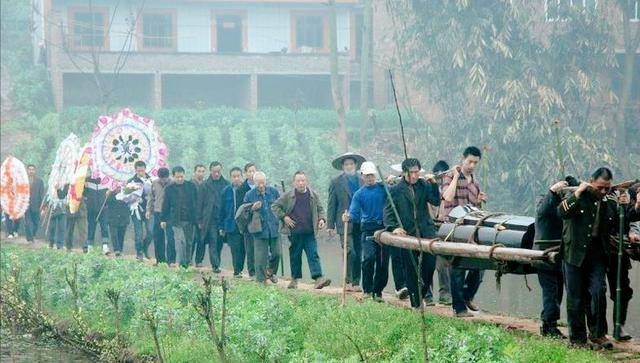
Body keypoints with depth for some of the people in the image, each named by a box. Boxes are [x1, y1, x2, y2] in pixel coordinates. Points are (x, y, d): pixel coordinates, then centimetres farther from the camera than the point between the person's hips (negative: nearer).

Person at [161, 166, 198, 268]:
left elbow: (196, 203, 9)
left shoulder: (191, 186, 5)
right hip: (176, 220, -2)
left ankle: (187, 263, 21)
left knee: (189, 242, 9)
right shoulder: (169, 189, 2)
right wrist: (163, 219, 8)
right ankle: (181, 264, -15)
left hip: (189, 220, 2)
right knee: (180, 241, -14)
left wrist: (197, 218, 8)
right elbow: (165, 205, 8)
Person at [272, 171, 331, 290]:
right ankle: (295, 279, 21)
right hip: (294, 233, -1)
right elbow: (274, 206, 8)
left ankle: (318, 278, -18)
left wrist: (321, 219, -3)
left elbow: (320, 209, 16)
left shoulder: (313, 195, 6)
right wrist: (284, 217, -3)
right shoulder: (288, 196, 1)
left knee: (313, 255, -9)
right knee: (295, 256, 8)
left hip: (310, 233, 1)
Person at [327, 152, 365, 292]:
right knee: (350, 253, -13)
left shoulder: (363, 181, 10)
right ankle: (348, 282, -7)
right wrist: (330, 225, -3)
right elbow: (331, 205, 3)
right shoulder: (336, 182, 4)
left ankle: (356, 283, 10)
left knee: (358, 255, 5)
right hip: (345, 224, -3)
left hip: (360, 224, 3)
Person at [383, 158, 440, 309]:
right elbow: (388, 212, 2)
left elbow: (436, 202, 3)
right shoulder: (396, 190, 2)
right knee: (411, 270, 2)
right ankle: (415, 303, 10)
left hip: (426, 233, 2)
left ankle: (422, 294, 16)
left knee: (430, 265, -5)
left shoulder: (424, 185, 9)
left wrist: (433, 184, -7)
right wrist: (393, 227, -13)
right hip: (407, 234, -2)